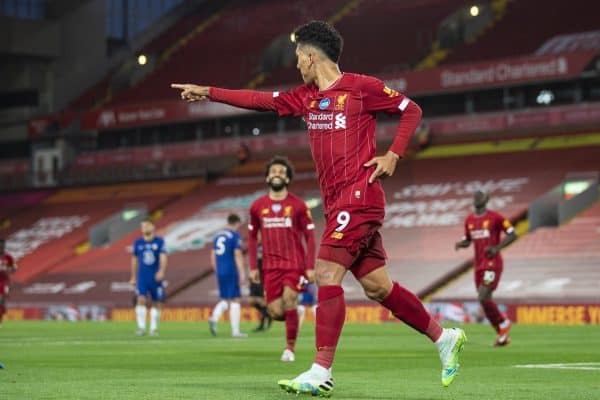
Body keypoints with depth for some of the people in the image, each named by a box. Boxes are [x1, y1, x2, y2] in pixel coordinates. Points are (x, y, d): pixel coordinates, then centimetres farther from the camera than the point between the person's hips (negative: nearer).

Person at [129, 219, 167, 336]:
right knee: (141, 300, -15)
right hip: (142, 277, 0)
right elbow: (134, 260, 14)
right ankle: (141, 327, -13)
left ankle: (154, 328, 18)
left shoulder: (159, 241, -1)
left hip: (156, 277, 0)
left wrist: (162, 271, -28)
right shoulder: (138, 242, 5)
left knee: (157, 303, 5)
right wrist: (133, 277, 16)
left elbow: (163, 257, -11)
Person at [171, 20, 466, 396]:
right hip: (337, 203, 7)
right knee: (377, 285, 6)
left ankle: (321, 372, -15)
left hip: (358, 196, -7)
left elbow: (412, 110, 1)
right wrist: (209, 92, 22)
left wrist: (393, 156, -8)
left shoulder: (361, 87, -5)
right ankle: (444, 337, 17)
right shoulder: (307, 96, 16)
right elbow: (261, 99, 22)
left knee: (327, 275, -14)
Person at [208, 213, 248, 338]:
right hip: (231, 272, -6)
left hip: (220, 272, 6)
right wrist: (242, 273, -15)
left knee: (225, 300, 15)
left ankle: (214, 318, -11)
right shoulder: (235, 236, -6)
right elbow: (238, 255, -14)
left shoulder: (218, 236, 14)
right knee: (235, 300, 0)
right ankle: (235, 331, -1)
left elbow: (213, 256, 17)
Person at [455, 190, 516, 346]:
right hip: (479, 265, 7)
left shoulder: (495, 217, -7)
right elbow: (467, 241, 23)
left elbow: (512, 235, -6)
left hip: (492, 264, -7)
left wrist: (497, 247, -18)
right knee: (485, 301, 6)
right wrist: (460, 244, 0)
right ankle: (502, 334, 18)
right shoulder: (469, 220, 12)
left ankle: (503, 322, 4)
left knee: (483, 298, -18)